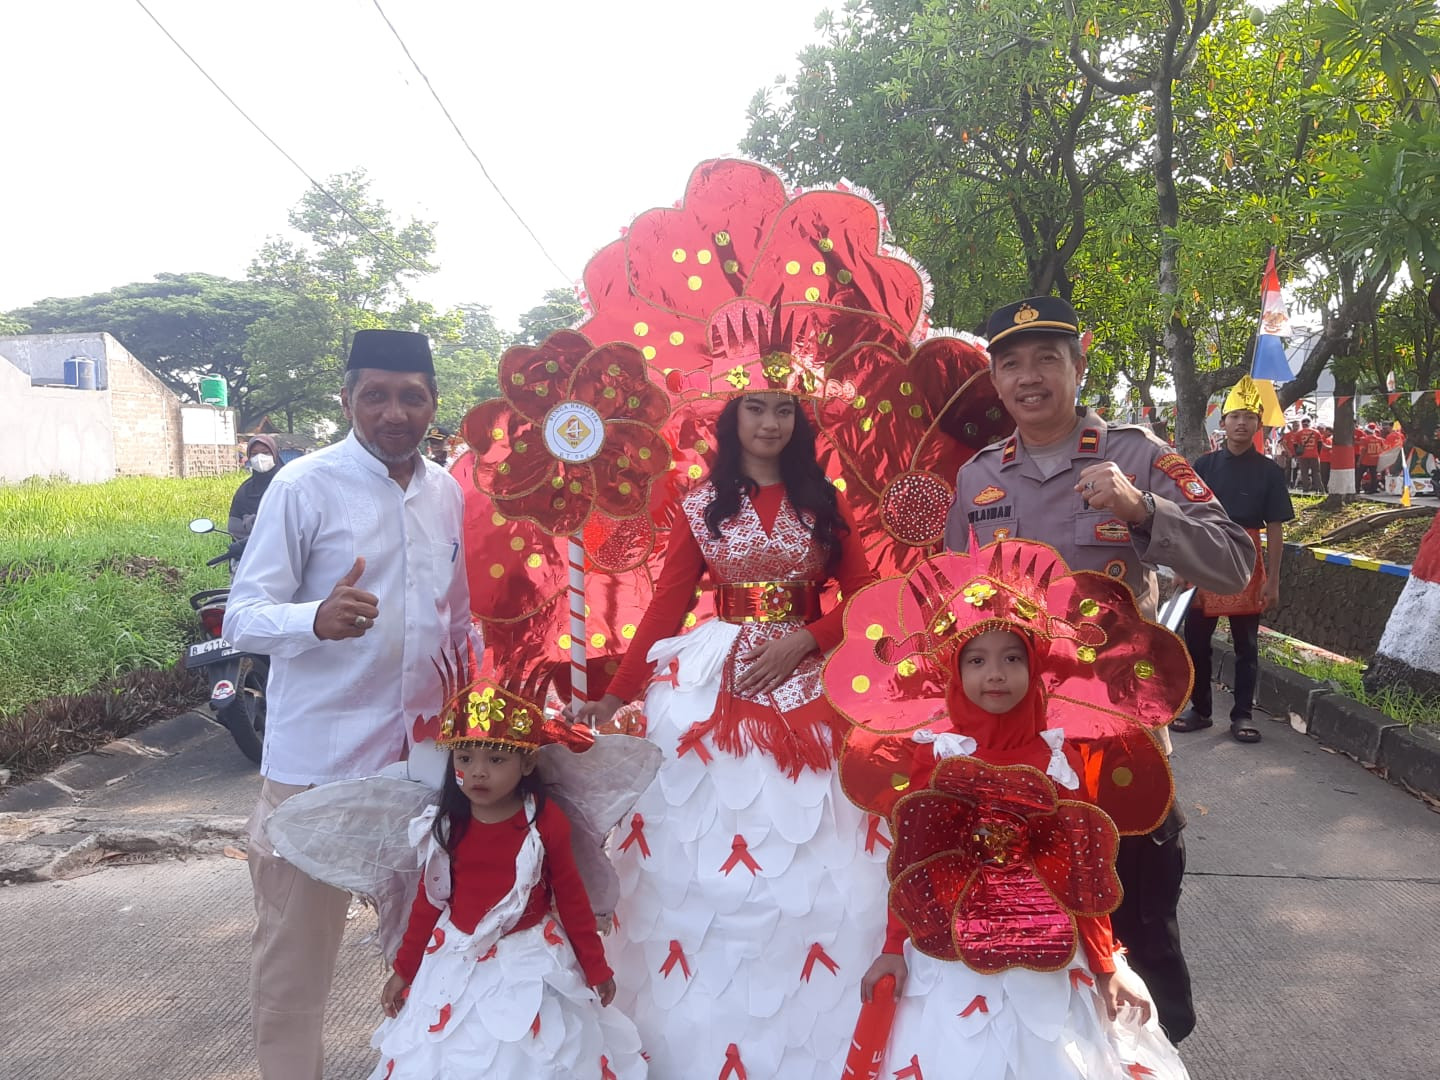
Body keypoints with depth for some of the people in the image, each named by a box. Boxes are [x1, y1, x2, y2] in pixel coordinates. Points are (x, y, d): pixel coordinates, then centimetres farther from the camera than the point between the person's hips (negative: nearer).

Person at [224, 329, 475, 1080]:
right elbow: (242, 616, -13)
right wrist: (317, 618, -31)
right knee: (296, 952, 5)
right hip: (318, 759, -4)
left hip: (424, 752, 5)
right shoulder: (304, 486, -8)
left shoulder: (447, 492, 7)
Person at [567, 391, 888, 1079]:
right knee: (705, 855, 1)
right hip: (716, 685, 0)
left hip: (805, 685, 1)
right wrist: (615, 695, -9)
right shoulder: (700, 506, 5)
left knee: (809, 860, 2)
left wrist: (802, 641, -11)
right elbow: (665, 608, -1)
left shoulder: (822, 502, 7)